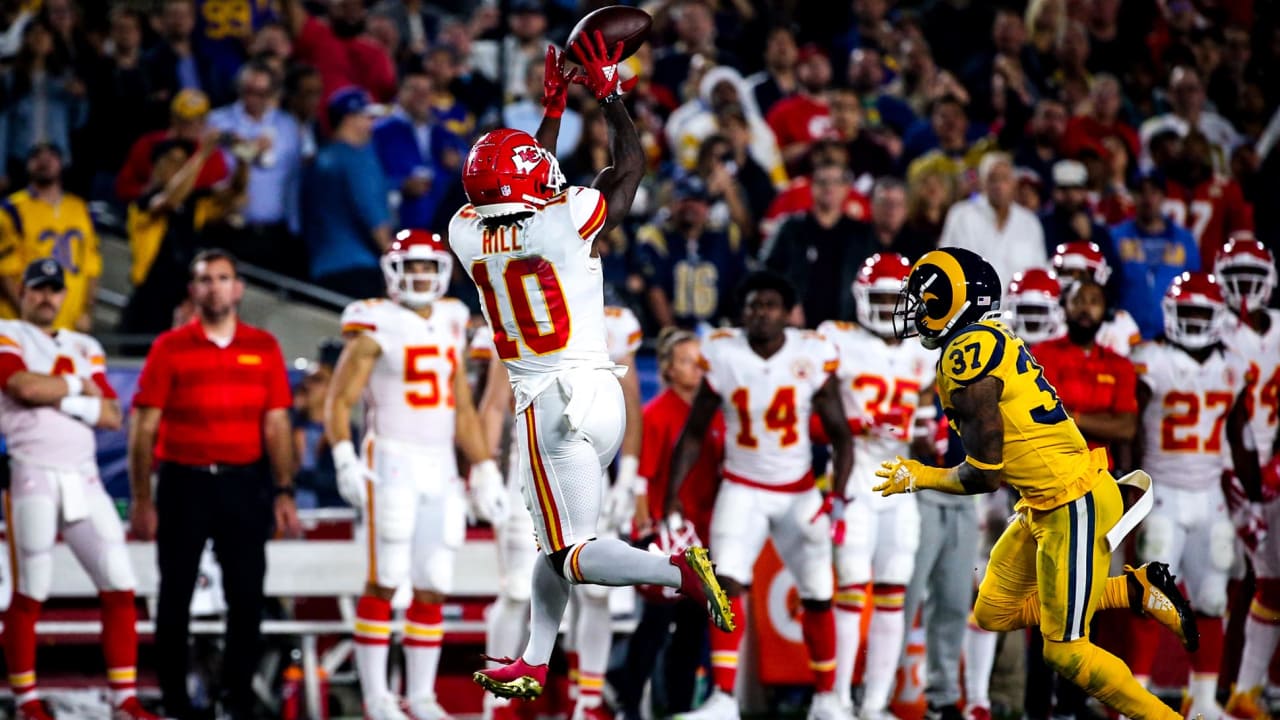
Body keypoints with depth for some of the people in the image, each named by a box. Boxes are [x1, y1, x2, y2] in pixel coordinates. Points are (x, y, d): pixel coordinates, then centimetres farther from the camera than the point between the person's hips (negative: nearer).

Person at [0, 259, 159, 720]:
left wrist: (63, 402, -7)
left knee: (119, 587, -2)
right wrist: (77, 386, -2)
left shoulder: (85, 349, 18)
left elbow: (112, 417, 8)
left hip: (83, 481, 5)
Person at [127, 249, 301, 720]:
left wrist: (283, 491, 0)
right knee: (175, 596, 4)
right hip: (183, 482, -1)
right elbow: (144, 428, -1)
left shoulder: (264, 349, 6)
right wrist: (142, 500, -5)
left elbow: (275, 425, 6)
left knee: (246, 596, 2)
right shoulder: (170, 349, -1)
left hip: (243, 485, 1)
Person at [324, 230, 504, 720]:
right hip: (392, 461, -6)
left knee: (433, 588, 5)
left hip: (441, 470, 6)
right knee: (384, 583, -7)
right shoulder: (376, 327, -5)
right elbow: (339, 401, -8)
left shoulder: (450, 325, 14)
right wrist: (345, 460, -21)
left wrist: (484, 470, 15)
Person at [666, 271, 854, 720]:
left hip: (799, 492, 1)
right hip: (742, 490, -1)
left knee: (818, 596, 5)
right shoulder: (723, 355, -10)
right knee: (728, 584, -19)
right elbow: (693, 434, 0)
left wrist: (837, 498, -16)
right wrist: (672, 501, -6)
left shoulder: (813, 357, -10)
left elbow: (840, 435, -3)